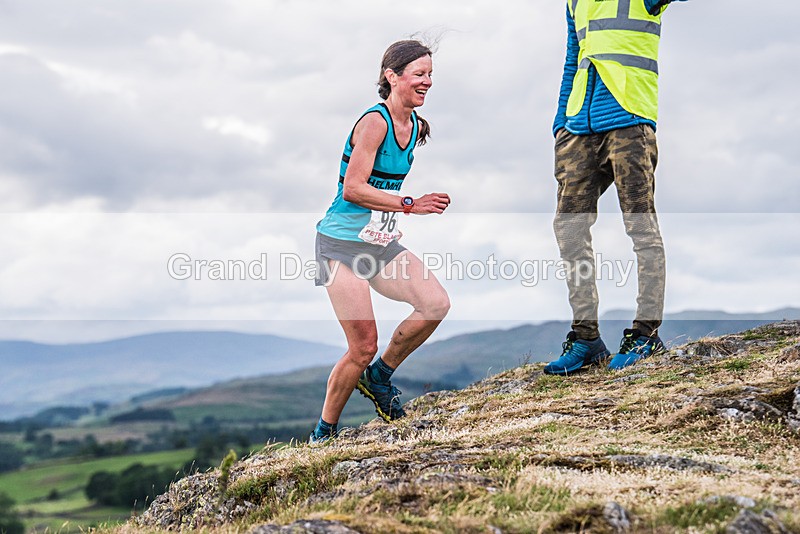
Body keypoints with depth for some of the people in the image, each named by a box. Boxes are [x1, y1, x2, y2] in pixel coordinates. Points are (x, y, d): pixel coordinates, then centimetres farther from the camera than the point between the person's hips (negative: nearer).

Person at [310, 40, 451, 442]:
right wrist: (410, 205, -23)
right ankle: (323, 433, 11)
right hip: (342, 244, -8)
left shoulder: (416, 127, 10)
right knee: (363, 348, -9)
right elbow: (354, 188, -21)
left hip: (382, 243, 8)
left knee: (437, 304, -12)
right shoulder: (374, 122, -15)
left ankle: (379, 376, 11)